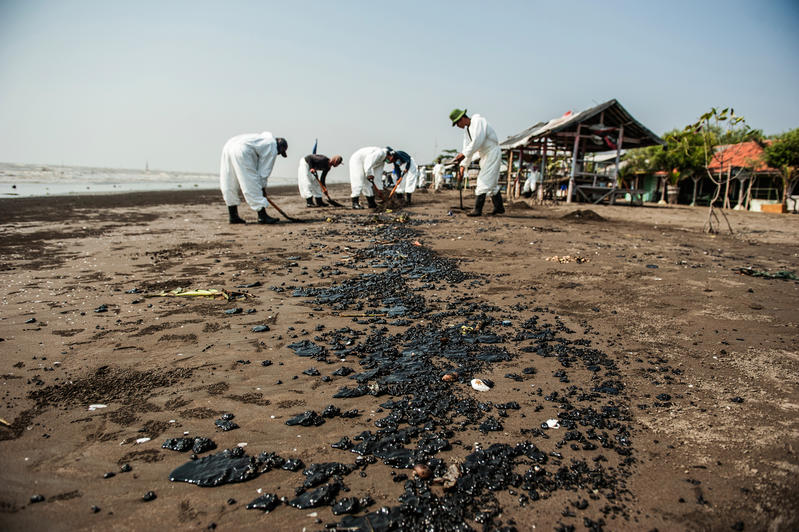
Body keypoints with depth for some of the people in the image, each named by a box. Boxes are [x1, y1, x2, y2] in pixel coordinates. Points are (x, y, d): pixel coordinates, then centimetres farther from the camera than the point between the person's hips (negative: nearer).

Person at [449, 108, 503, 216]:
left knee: (484, 181, -14)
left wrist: (463, 154, -25)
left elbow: (477, 142, -27)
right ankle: (499, 207, 24)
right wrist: (463, 165, 2)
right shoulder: (466, 129, 11)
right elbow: (467, 147, 11)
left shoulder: (478, 121, -16)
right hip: (485, 155, 10)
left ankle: (478, 210, -17)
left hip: (492, 153, -10)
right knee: (492, 183, 14)